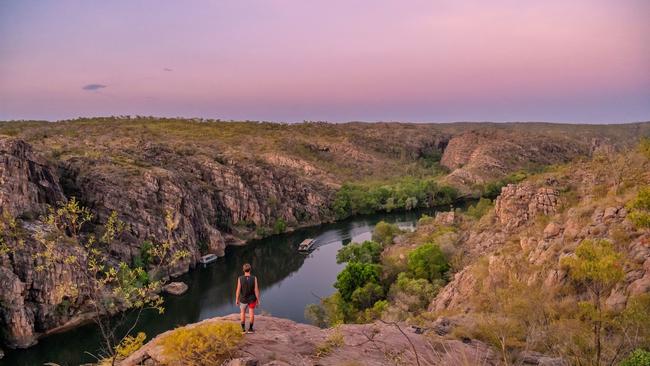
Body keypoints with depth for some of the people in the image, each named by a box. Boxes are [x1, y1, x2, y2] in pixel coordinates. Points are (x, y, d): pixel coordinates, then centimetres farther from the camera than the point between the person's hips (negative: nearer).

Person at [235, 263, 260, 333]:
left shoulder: (240, 279, -26)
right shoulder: (254, 278, -24)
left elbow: (238, 290, -17)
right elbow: (256, 291, -18)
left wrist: (237, 299, 0)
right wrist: (258, 300, -3)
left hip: (243, 299, 0)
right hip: (252, 299, 0)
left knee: (243, 312, 24)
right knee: (251, 313, 19)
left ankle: (243, 328, 29)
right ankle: (250, 328, 28)